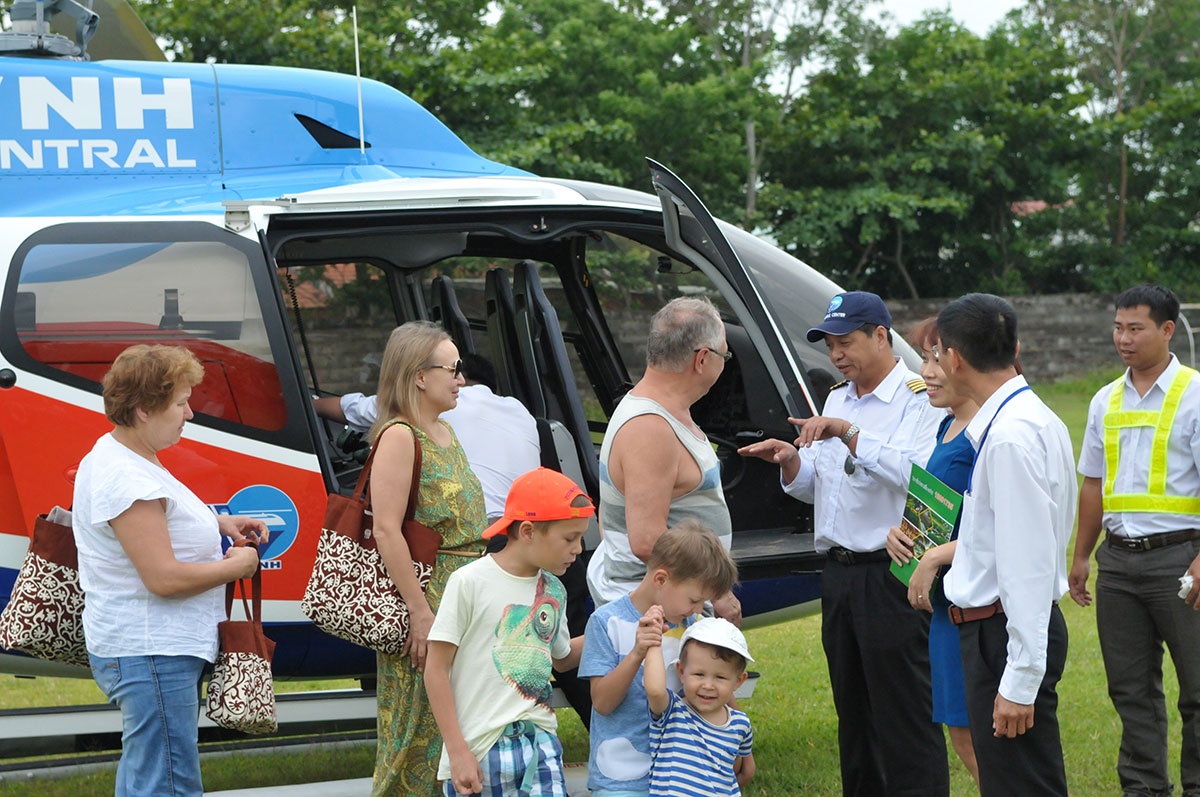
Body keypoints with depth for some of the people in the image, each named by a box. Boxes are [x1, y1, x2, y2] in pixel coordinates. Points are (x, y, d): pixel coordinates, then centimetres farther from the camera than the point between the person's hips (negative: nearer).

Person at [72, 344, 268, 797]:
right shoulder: (127, 480, -22)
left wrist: (218, 523, 16)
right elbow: (164, 577, -26)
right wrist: (236, 566, -11)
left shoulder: (115, 453, 12)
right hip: (152, 656, -11)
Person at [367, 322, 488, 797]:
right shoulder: (399, 436, -13)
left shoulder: (444, 433, 16)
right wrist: (420, 611, -23)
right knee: (420, 735, -5)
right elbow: (386, 530, -20)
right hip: (423, 596, -9)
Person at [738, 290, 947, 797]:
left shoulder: (918, 399, -7)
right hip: (839, 574, 8)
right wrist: (791, 462, 0)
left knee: (905, 716, -8)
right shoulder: (836, 400, 19)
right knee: (853, 713, 14)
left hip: (892, 576, -8)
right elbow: (814, 488, 21)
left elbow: (918, 473, -24)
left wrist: (847, 433, -26)